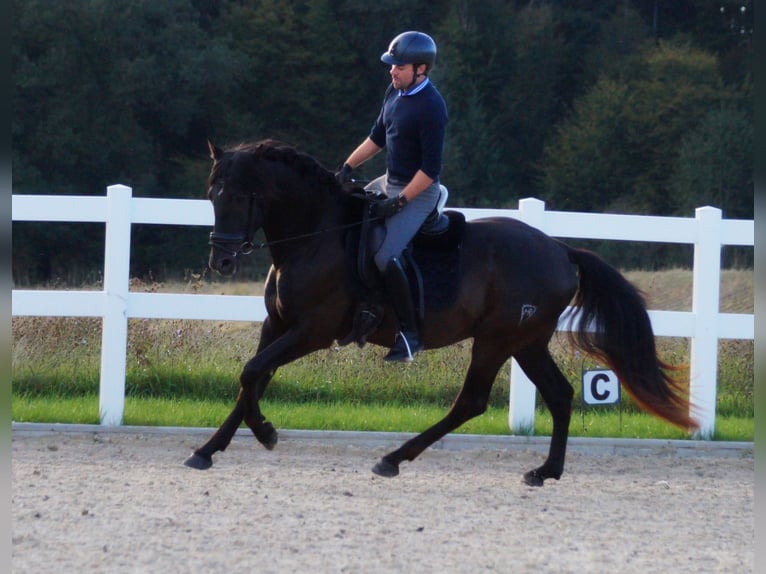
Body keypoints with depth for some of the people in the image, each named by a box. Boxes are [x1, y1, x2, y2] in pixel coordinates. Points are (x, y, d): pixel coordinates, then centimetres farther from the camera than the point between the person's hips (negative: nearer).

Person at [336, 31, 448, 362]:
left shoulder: (431, 107, -23)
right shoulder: (394, 93, 4)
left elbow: (431, 168, -23)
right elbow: (377, 137, 17)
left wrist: (398, 203, -22)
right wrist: (347, 168, 6)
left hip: (418, 192, -10)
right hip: (389, 182, 10)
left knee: (385, 257, -24)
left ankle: (410, 333, -14)